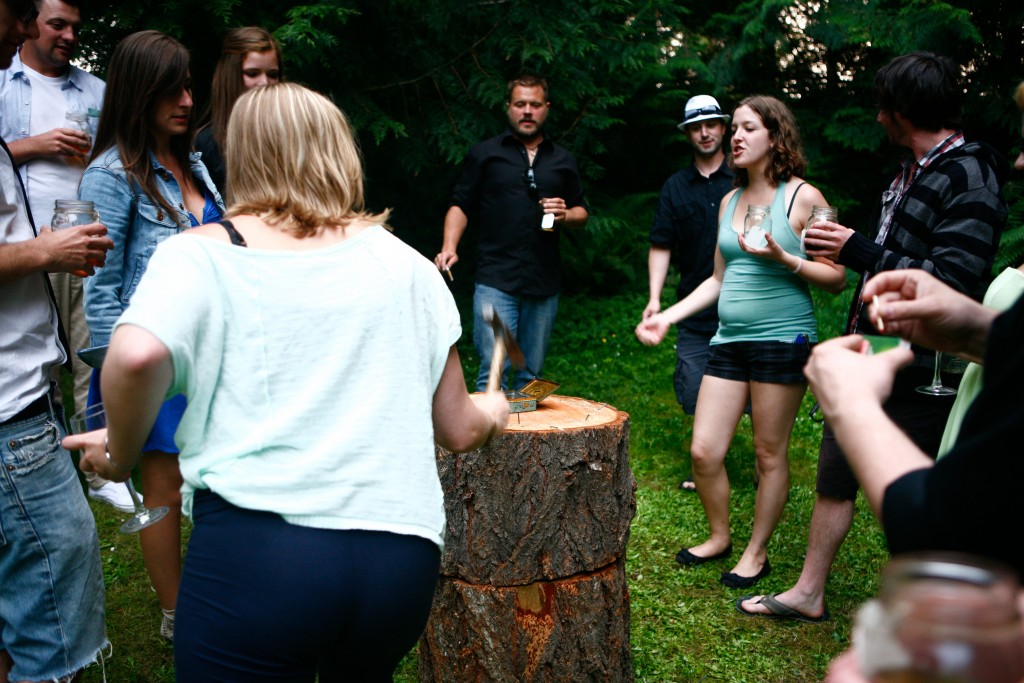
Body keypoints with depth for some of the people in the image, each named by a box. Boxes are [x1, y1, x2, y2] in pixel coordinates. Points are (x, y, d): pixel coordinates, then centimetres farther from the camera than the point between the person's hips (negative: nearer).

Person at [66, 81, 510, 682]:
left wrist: (122, 452, 1)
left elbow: (136, 356, -19)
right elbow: (458, 430, 11)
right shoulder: (404, 262, 9)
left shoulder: (202, 254, 2)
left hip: (256, 547, -3)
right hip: (403, 560, 4)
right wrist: (493, 411, 35)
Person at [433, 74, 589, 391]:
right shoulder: (484, 154, 7)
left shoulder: (562, 160, 16)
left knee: (531, 374, 10)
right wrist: (449, 247, -10)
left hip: (545, 284, 4)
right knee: (493, 371, -10)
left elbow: (582, 213, 20)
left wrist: (566, 215, -3)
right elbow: (460, 206, 6)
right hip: (495, 281, -3)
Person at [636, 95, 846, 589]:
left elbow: (836, 278, -5)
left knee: (770, 454, 4)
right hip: (729, 340, 6)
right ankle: (719, 537, 27)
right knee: (703, 452, 4)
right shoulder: (730, 202, 14)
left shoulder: (802, 198, -4)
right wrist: (668, 316, 13)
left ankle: (757, 552, 22)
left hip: (782, 339, -6)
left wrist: (785, 260, -20)